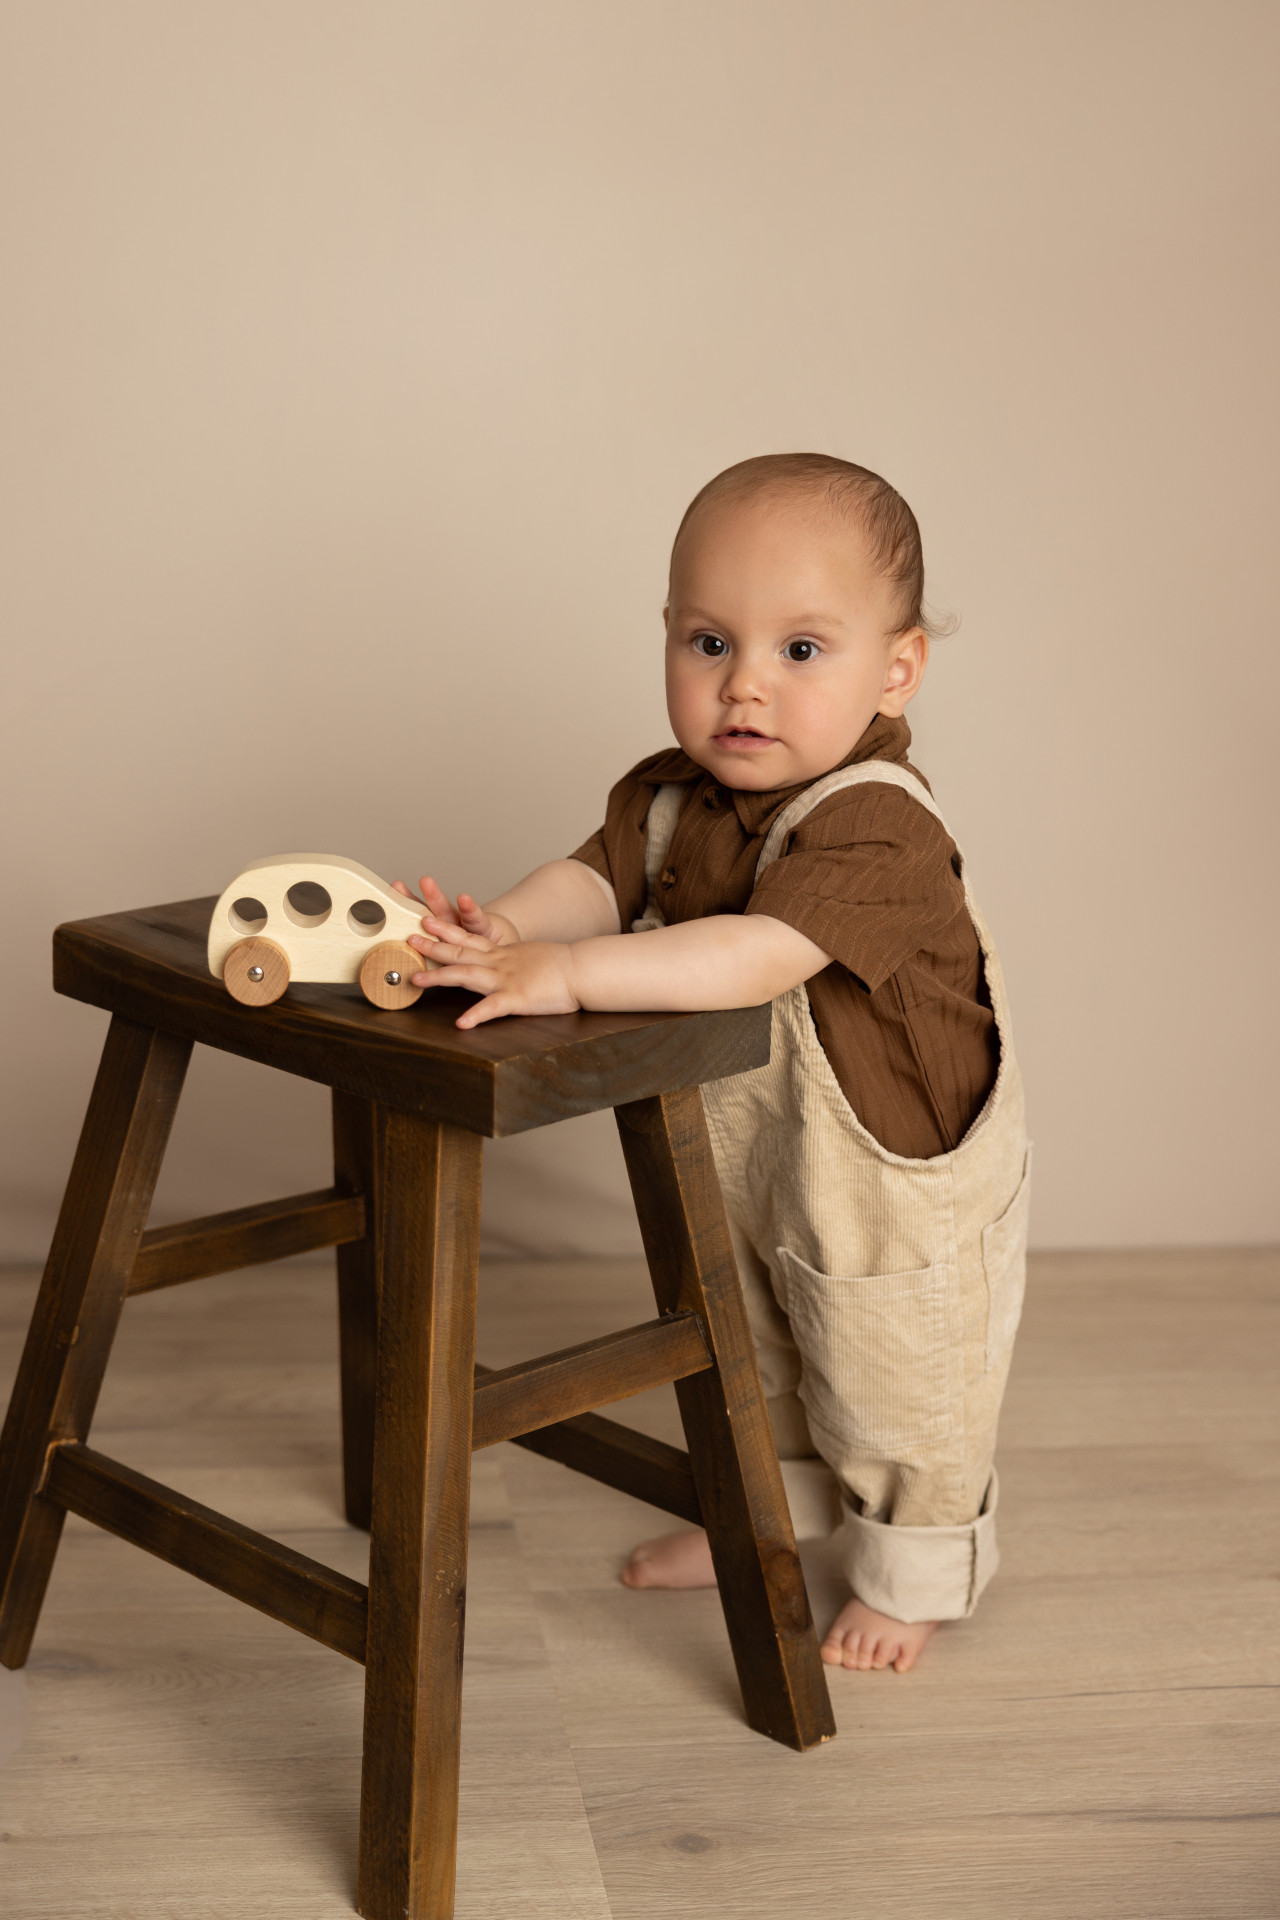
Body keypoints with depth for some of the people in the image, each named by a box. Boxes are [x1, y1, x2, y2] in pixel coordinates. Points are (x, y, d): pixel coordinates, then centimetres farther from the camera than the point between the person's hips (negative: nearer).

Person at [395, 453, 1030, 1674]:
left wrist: (565, 971, -52)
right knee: (750, 1358, 27)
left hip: (896, 1181, -7)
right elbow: (598, 874, -15)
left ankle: (913, 1573, 36)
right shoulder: (672, 797, -8)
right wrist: (501, 928, -38)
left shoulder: (878, 830, -35)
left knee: (897, 1391, 13)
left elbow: (757, 955, -46)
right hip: (740, 1162, 7)